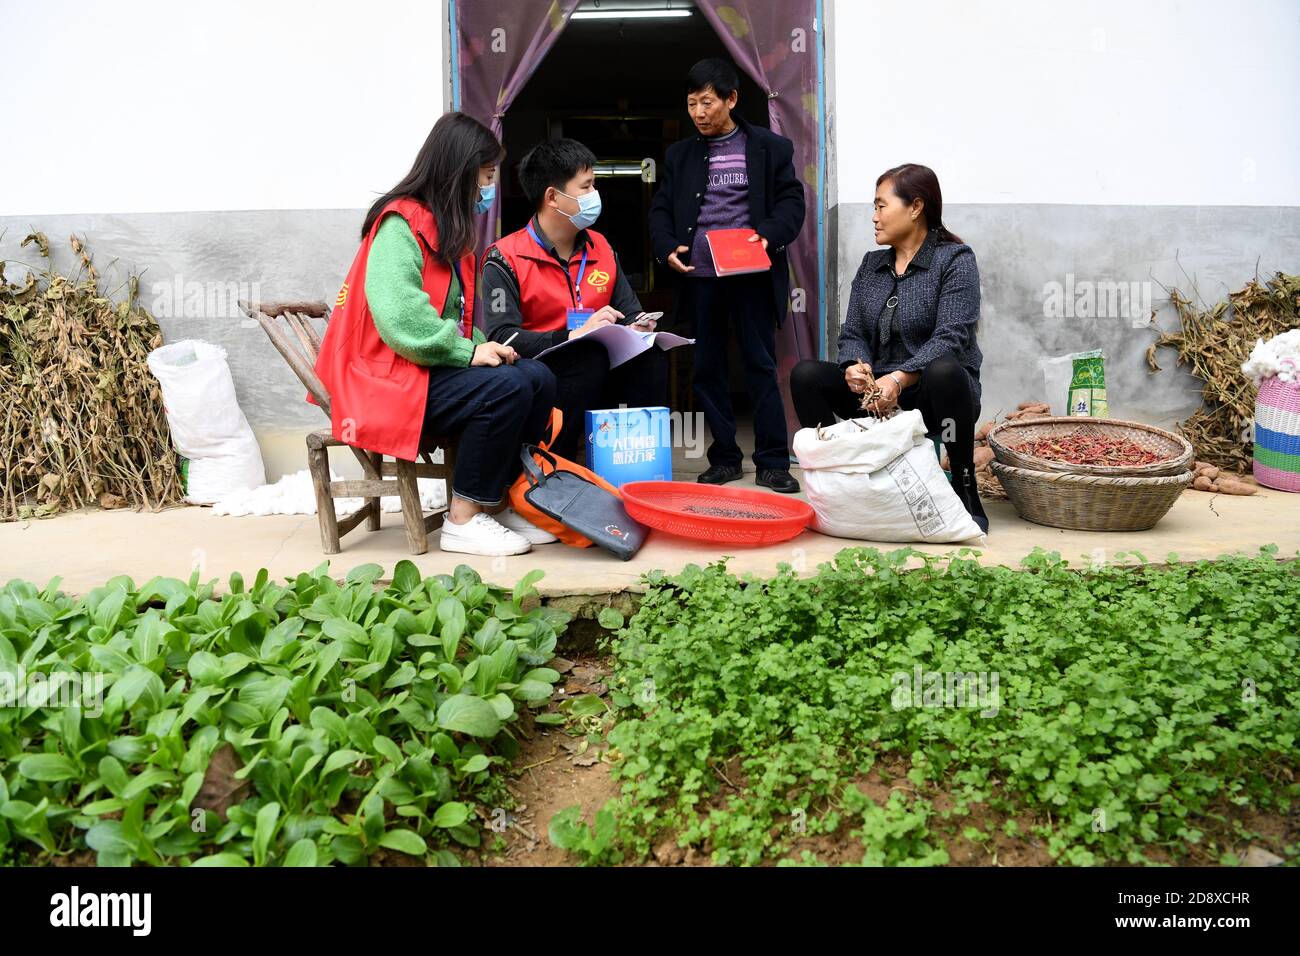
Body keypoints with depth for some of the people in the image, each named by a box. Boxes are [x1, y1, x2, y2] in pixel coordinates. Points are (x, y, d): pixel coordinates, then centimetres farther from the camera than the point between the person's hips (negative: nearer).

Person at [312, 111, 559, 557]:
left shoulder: (446, 227, 19)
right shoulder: (400, 225, -12)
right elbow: (399, 316, -26)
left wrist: (480, 344, -2)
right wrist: (467, 351, -21)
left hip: (433, 367, 9)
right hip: (391, 379, -9)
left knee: (538, 378, -8)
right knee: (507, 387, -27)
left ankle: (497, 502, -3)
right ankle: (463, 520, -16)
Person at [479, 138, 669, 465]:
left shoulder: (600, 247, 14)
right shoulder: (506, 259, -6)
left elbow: (630, 314, 18)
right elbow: (501, 337, -18)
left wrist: (638, 327, -8)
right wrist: (574, 336, -28)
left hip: (600, 376, 5)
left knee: (651, 355, -22)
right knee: (590, 355, -33)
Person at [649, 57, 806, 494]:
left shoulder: (770, 148, 5)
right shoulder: (679, 155, 13)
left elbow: (791, 201, 1)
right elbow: (661, 209, 11)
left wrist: (771, 235, -18)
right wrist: (667, 247, -9)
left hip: (751, 275, -3)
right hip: (699, 277, 3)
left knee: (761, 365, -1)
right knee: (708, 369, 6)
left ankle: (773, 460, 5)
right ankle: (724, 458, 16)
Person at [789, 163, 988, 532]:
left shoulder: (955, 259, -4)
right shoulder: (871, 264, 15)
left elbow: (951, 337, -17)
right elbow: (852, 333, 9)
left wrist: (900, 379, -32)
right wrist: (856, 365, -16)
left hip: (932, 393, -4)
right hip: (876, 392, 5)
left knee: (943, 371, -39)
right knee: (805, 374, -16)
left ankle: (965, 489, -21)